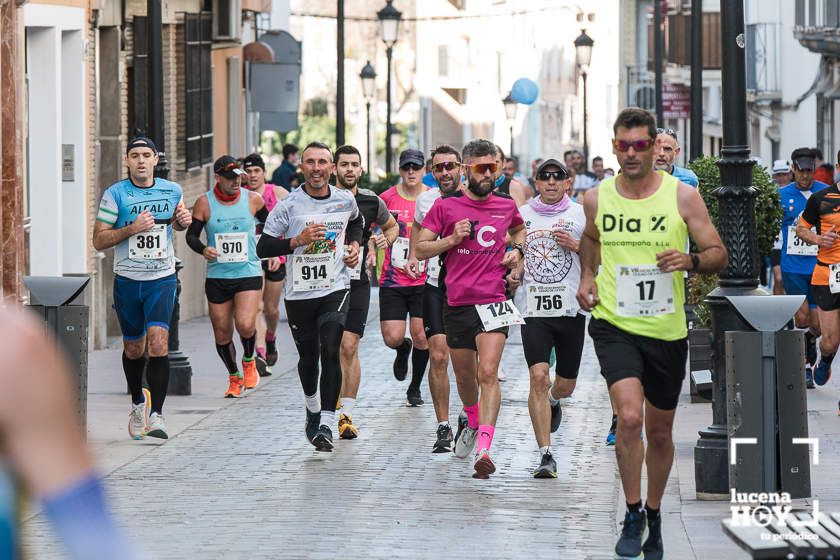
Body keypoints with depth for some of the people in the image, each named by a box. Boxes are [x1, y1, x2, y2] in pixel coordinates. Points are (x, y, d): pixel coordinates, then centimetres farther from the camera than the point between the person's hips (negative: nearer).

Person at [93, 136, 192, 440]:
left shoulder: (172, 191, 3)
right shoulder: (115, 194, -5)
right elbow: (99, 241, -7)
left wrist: (183, 221, 1)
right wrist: (132, 229, -20)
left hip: (162, 280, 0)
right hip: (127, 280, 0)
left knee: (158, 343, -18)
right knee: (133, 349, 12)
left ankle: (156, 415, -17)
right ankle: (137, 403, 39)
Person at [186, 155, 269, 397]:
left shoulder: (253, 200, 0)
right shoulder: (204, 203, -3)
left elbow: (268, 224, 19)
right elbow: (191, 235, 3)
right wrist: (202, 249, -16)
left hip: (249, 273, -1)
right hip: (217, 276, 1)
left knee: (245, 325, -20)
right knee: (222, 334, 4)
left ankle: (249, 361, 11)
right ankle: (234, 377, 27)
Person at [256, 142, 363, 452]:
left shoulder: (346, 201, 2)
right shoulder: (288, 205, -7)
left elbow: (356, 221, 27)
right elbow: (262, 248, -8)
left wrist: (354, 245, 9)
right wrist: (297, 241, -20)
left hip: (335, 289, 0)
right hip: (299, 293, 0)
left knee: (331, 352, -17)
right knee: (308, 356, 12)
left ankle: (326, 425, -16)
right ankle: (313, 409, 41)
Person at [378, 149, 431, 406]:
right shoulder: (388, 198, 0)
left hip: (423, 281, 0)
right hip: (392, 280, 0)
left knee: (421, 338, -2)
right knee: (393, 338, -8)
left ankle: (415, 388, 20)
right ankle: (403, 350, 31)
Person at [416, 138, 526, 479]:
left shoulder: (506, 205, 7)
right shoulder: (446, 206, 0)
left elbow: (518, 229, 31)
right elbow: (419, 249, 2)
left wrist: (516, 250, 11)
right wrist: (452, 239, -12)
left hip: (493, 302, -1)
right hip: (456, 303, 1)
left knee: (488, 374, -18)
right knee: (465, 377, 15)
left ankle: (484, 451, -26)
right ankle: (473, 424, 46)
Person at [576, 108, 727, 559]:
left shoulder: (683, 196, -5)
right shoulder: (596, 199, 1)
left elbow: (719, 255, -1)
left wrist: (691, 261, -21)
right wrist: (587, 276, 9)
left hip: (667, 331, 1)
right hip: (615, 326, -1)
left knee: (660, 431, 13)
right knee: (629, 417, -21)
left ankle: (654, 516, 34)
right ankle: (632, 516, -5)